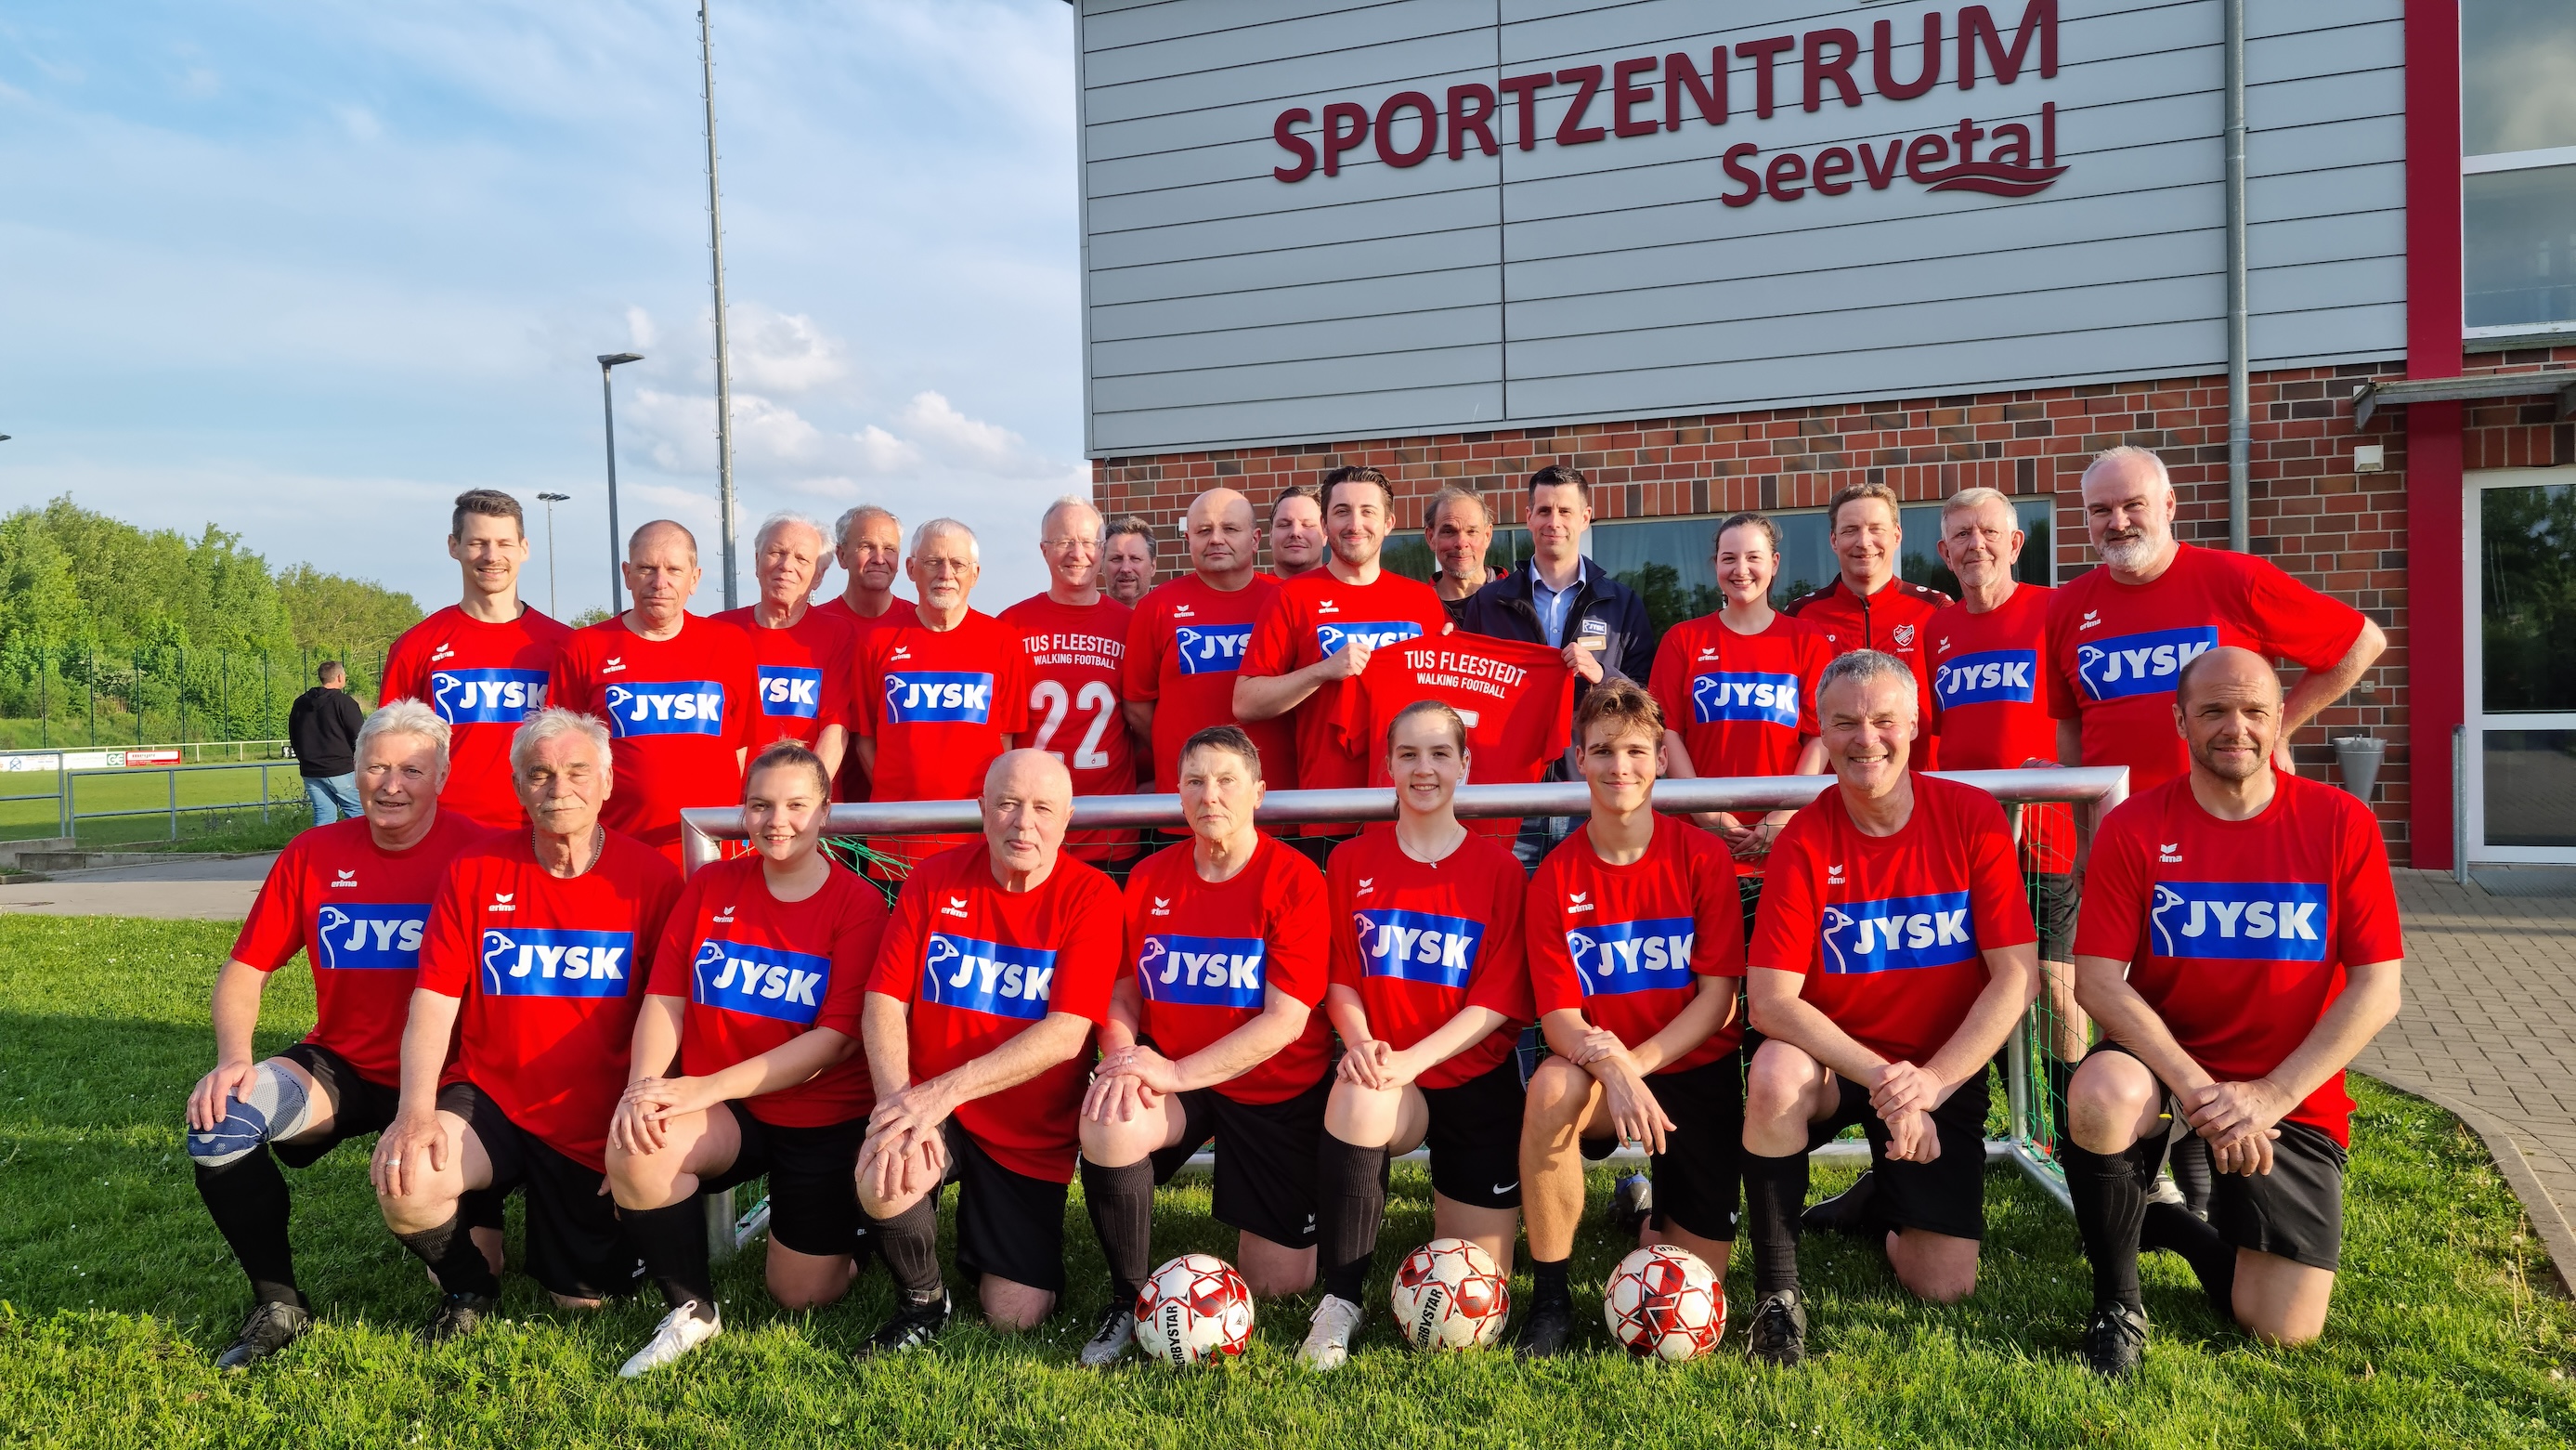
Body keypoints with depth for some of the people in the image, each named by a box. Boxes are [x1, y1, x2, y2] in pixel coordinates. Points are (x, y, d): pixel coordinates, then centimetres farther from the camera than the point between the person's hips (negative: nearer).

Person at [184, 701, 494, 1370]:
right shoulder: (313, 855, 1)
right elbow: (244, 970, 5)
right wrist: (233, 1058, -14)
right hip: (339, 1068, 4)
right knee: (222, 1116, -24)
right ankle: (279, 1305, -4)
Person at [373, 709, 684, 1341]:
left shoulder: (650, 877, -7)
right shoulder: (475, 871, -1)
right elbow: (433, 1002, -5)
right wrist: (416, 1114, -20)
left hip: (596, 1127, -1)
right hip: (489, 1100, 1)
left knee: (585, 1299, 2)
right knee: (404, 1181, -28)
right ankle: (469, 1284, 5)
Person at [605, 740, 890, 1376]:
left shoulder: (858, 904, -10)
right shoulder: (711, 887, 3)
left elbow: (836, 1038, -16)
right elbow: (665, 997, 0)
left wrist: (706, 1088, -23)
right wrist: (643, 1085, -19)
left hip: (823, 1118, -2)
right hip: (724, 1114, 3)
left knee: (801, 1294, 0)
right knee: (636, 1147, -29)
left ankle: (844, 1237, 36)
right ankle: (693, 1311, -5)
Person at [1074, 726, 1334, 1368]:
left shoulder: (1296, 880, -13)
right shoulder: (1150, 878, 0)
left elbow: (1286, 1020, -19)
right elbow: (1122, 995, 4)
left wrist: (1176, 1073, -26)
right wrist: (1123, 1058, -19)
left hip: (1279, 1092, -2)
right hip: (1172, 1080, 2)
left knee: (1278, 1281, -2)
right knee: (1107, 1124, -32)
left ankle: (1271, 1228, 36)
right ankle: (1129, 1299, -9)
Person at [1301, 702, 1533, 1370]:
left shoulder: (1498, 868, -2)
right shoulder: (1352, 861, 4)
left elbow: (1500, 999, -8)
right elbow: (1340, 979, 3)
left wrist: (1413, 1057, -22)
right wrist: (1360, 1042, -19)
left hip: (1477, 1082, 0)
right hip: (1385, 1077, 0)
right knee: (1358, 1098, -39)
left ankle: (1454, 1210, 36)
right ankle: (1341, 1301, -22)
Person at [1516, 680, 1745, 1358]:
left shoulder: (1702, 856, -9)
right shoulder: (1555, 876, -7)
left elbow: (1718, 996, -11)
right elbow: (1559, 1015, -11)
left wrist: (1635, 1063, -23)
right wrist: (1606, 1063, -33)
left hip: (1696, 1070, 0)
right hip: (1602, 1072, 0)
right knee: (1551, 1087, -37)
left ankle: (1657, 1215, 33)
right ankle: (1550, 1297, -18)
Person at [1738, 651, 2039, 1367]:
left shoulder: (1973, 818, -10)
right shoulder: (1803, 842, -13)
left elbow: (2017, 976, -12)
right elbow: (1770, 999, -19)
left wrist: (1932, 1080, -22)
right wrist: (1879, 1077, -28)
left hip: (1945, 1071, 1)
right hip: (1832, 1062, -1)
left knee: (1945, 1286, -8)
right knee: (1776, 1073, -37)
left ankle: (1878, 1202, 30)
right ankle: (1775, 1291, -17)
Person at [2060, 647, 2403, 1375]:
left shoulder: (2341, 825, -6)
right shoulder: (2134, 827, -8)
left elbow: (2377, 989, -9)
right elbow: (2098, 981, -13)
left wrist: (2270, 1095, -18)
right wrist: (2196, 1089, -24)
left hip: (2292, 1097, 1)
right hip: (2163, 1063, -1)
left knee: (2284, 1330, -7)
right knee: (2100, 1095, -38)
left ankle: (2195, 1233, 30)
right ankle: (2117, 1305, -11)